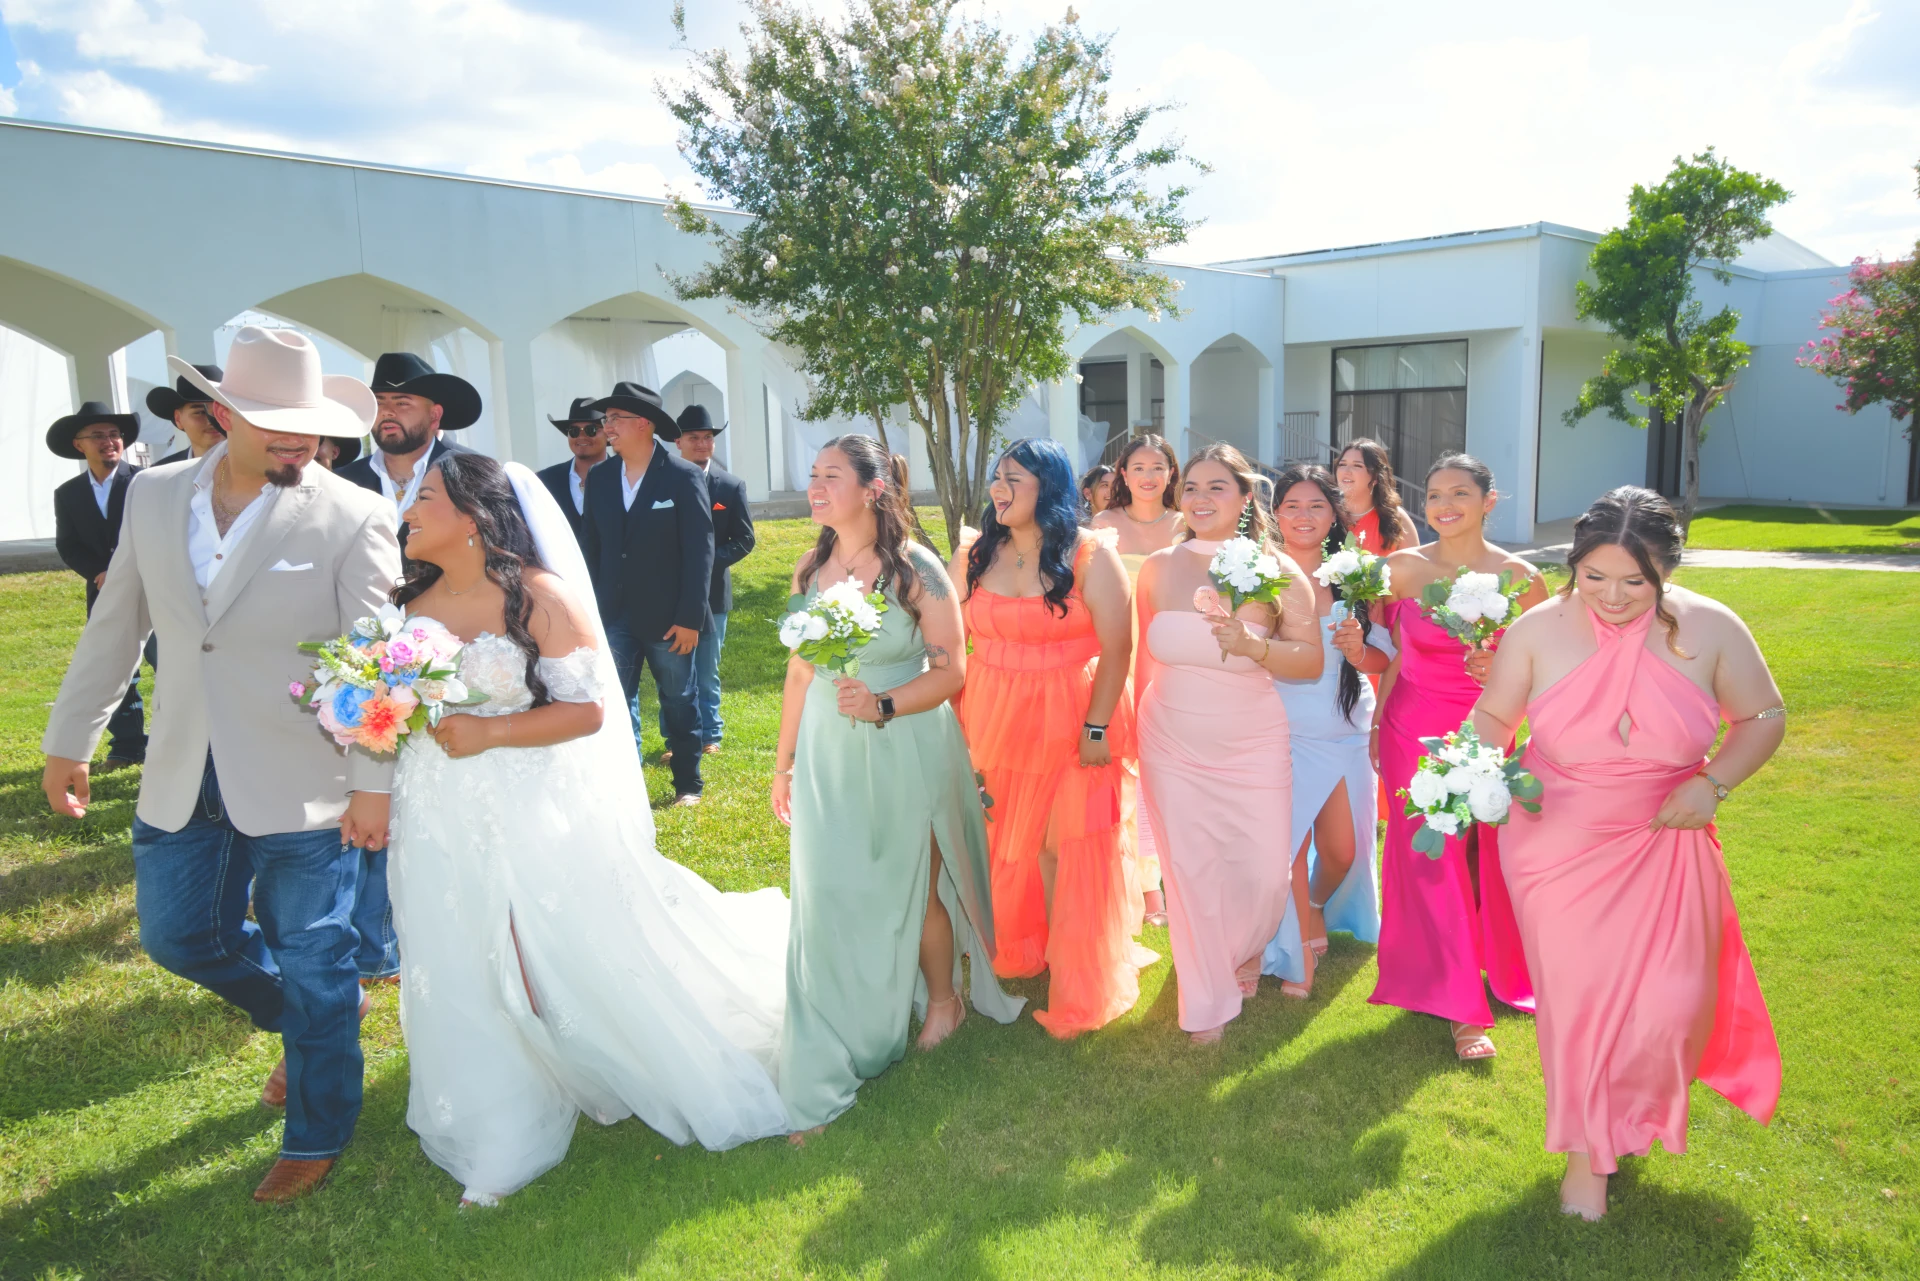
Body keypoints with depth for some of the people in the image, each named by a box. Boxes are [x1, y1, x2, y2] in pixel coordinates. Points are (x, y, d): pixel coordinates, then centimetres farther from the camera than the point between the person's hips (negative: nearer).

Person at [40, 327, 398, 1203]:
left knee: (310, 964, 7)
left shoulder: (354, 518, -13)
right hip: (184, 785, 5)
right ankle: (322, 1012, 42)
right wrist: (68, 741, 16)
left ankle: (316, 1135, 28)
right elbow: (114, 628, 12)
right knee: (176, 935, 17)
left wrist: (374, 783, -15)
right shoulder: (153, 495, 3)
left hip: (303, 789, -5)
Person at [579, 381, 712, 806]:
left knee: (679, 703, 11)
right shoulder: (600, 478, 4)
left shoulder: (685, 477, -9)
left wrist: (691, 618, -14)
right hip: (614, 616, 3)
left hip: (667, 619, -3)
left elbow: (700, 552, -10)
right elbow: (592, 547, 8)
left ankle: (687, 784, 26)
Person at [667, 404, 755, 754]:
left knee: (707, 671, 11)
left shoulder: (732, 486, 2)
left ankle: (710, 735, 22)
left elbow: (744, 539, 0)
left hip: (711, 591, 1)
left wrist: (705, 563, -13)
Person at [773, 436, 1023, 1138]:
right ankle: (823, 1082, 23)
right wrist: (784, 763, 13)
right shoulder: (810, 571, 4)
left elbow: (951, 672, -10)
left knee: (913, 884, 10)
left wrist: (881, 706, -24)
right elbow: (799, 673, 10)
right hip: (827, 753, 4)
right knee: (832, 893, 7)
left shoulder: (917, 570, -11)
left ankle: (942, 1000, 39)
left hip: (905, 751, -4)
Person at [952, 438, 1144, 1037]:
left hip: (1072, 725, -3)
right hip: (994, 722, 4)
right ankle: (1017, 952, 35)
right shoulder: (974, 555, 4)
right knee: (1009, 846, 13)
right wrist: (959, 720, -1)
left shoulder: (1090, 555, -7)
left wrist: (1097, 728, -15)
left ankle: (1079, 989, 18)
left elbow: (1117, 647, -10)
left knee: (1071, 849, 2)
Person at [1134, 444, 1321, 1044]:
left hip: (1253, 748, -1)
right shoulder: (1158, 568, -1)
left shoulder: (1278, 572, -7)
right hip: (1173, 749, 1)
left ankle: (1243, 955, 41)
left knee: (1262, 872, 4)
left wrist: (1253, 645, -27)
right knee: (1190, 873, 7)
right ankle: (1207, 1001, 30)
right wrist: (1145, 732, 15)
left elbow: (1311, 662, -9)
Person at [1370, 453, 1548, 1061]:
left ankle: (1497, 969, 37)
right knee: (1433, 859, -1)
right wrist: (1378, 721, 4)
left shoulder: (1519, 577, -7)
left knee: (1485, 855, 8)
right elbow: (1395, 655, 6)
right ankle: (1460, 1006, 10)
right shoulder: (1404, 568, -4)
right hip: (1415, 730, 0)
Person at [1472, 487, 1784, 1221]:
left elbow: (1764, 717, 2)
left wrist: (1714, 782, -13)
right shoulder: (1539, 630, -12)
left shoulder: (1709, 630, -11)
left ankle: (1635, 1113, 38)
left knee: (1671, 1000, 1)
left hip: (1663, 844, 1)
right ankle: (1589, 1150, 29)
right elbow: (1493, 717, 0)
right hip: (1556, 844, -1)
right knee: (1576, 997, 5)